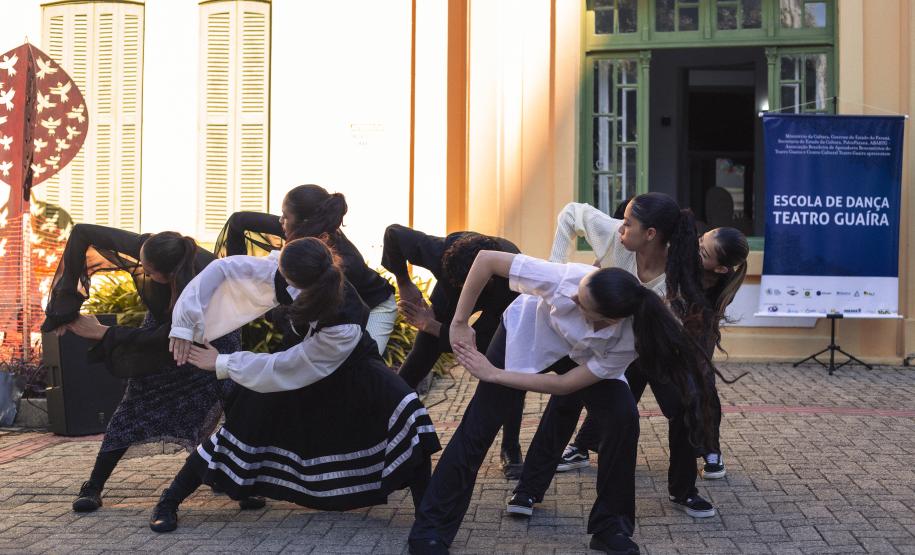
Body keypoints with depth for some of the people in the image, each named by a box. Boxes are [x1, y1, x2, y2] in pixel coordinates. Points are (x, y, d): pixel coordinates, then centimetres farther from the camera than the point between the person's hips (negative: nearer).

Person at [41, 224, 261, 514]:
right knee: (133, 406, -2)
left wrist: (102, 332, -27)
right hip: (162, 323, 3)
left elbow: (163, 338, -32)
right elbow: (81, 232, -26)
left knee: (232, 396, -21)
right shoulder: (146, 248, -35)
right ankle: (93, 488, 8)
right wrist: (67, 303, -23)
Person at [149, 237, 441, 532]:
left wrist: (222, 364, -24)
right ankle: (169, 501, 13)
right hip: (295, 357, 4)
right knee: (247, 422, -4)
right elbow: (222, 269, -23)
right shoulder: (283, 273, -33)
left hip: (350, 372, -4)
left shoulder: (345, 326, -43)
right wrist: (185, 322, -27)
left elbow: (286, 369, -32)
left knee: (403, 411, -28)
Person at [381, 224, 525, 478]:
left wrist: (431, 326, -29)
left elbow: (479, 339, -37)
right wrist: (403, 284, -22)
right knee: (416, 364, -1)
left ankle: (510, 450, -3)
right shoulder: (441, 252, -42)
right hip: (449, 299, 2)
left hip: (500, 310, -2)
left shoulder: (512, 279, -46)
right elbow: (394, 233, -25)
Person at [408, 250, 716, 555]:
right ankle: (431, 529, 8)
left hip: (584, 358, 1)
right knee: (478, 426, -6)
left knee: (624, 418, -19)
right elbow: (486, 259, -35)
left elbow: (565, 385, -25)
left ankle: (610, 526, 1)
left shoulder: (627, 340, -35)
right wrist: (459, 323, -30)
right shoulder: (568, 278, -43)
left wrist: (493, 374, -26)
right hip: (527, 332, -1)